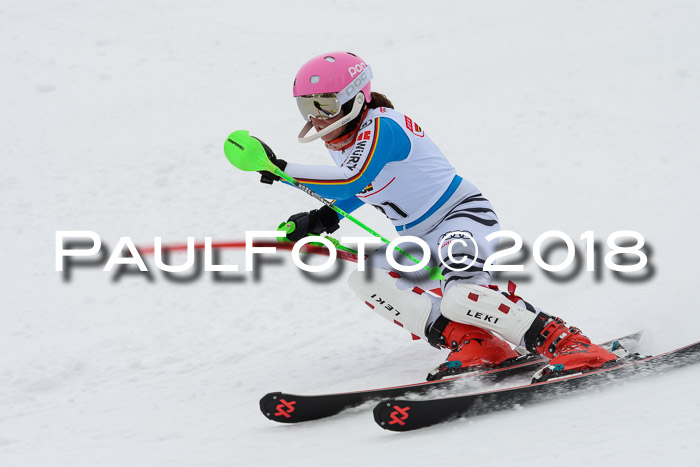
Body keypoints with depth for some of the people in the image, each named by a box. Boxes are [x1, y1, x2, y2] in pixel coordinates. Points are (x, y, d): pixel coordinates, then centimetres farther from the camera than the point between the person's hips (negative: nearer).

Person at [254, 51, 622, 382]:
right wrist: (327, 217, 10)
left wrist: (280, 168, -37)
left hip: (461, 214, -10)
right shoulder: (341, 141, 8)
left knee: (462, 295, -34)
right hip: (419, 238, 10)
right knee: (364, 280, -9)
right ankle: (471, 344, -15)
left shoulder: (380, 128, -21)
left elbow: (352, 181, -38)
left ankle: (569, 345, -26)